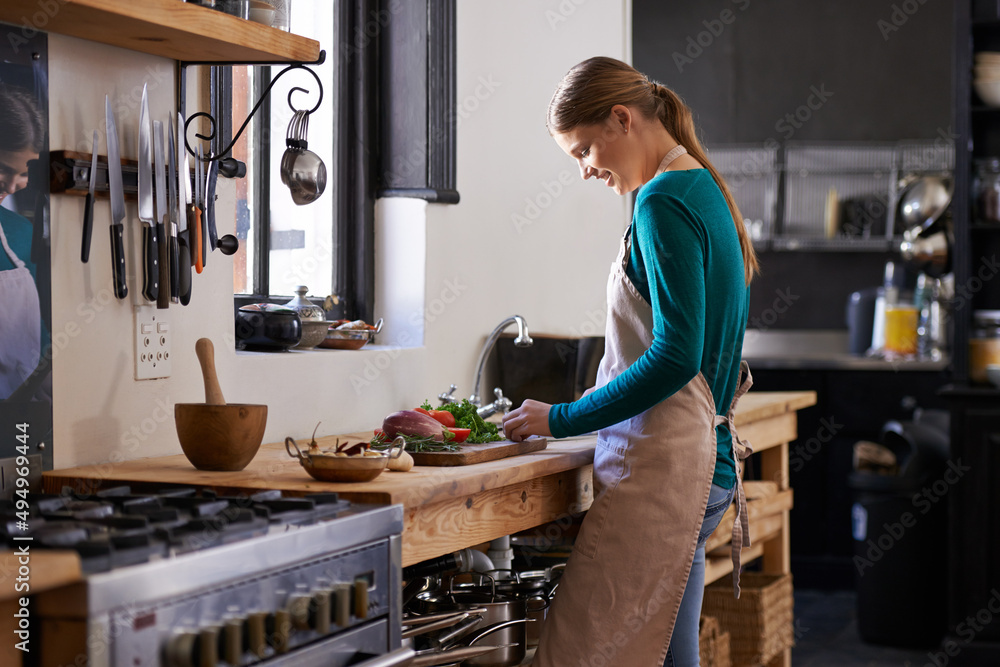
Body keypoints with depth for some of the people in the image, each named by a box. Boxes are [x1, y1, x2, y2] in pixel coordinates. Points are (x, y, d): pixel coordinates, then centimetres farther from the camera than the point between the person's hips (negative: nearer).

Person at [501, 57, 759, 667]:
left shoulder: (663, 203, -12)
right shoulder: (707, 193, 18)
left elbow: (674, 357, -19)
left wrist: (563, 419, -12)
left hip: (659, 467, -10)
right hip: (705, 459, 10)